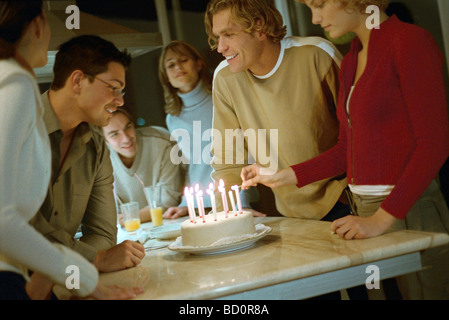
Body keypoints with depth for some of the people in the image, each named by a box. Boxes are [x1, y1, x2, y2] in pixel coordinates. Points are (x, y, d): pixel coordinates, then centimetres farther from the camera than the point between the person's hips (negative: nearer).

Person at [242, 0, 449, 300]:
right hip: (364, 208, 7)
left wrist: (382, 218, -18)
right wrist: (282, 176, 11)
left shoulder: (409, 40, -9)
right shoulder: (352, 60, 15)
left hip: (408, 211, -7)